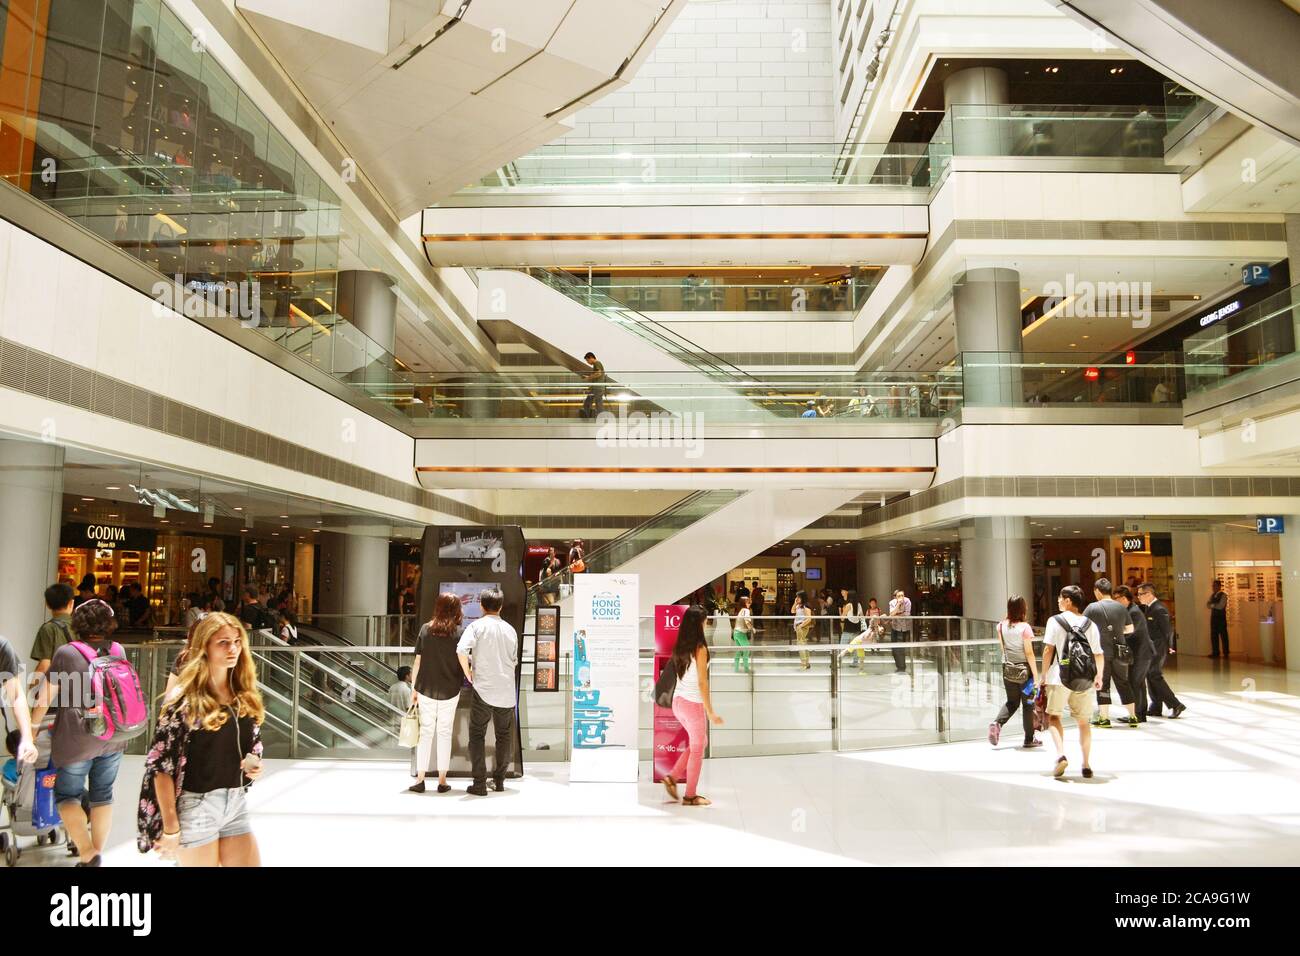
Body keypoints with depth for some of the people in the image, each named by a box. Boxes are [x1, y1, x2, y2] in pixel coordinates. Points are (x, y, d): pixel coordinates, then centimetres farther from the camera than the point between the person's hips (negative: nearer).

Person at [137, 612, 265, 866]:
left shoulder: (246, 697, 5)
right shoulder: (186, 700, -12)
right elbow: (161, 765, -14)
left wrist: (255, 765, -4)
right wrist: (170, 827, -16)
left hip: (237, 803, 6)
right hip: (196, 806, -5)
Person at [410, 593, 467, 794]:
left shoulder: (426, 629, 1)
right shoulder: (459, 632, -6)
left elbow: (418, 661, 2)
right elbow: (464, 661, -12)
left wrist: (414, 688, 9)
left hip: (426, 689, 2)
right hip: (449, 691, -2)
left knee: (426, 732, 10)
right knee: (445, 734, 8)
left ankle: (420, 779, 10)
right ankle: (442, 781, 11)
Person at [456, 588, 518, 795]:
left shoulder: (477, 626, -4)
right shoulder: (511, 630, 9)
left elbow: (461, 650, -20)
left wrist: (467, 673, -8)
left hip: (483, 690, -3)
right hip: (507, 691, 3)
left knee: (477, 735, 6)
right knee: (504, 736, 15)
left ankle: (480, 784, 2)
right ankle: (499, 780, 21)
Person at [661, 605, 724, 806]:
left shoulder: (680, 647, 4)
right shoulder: (700, 649, -16)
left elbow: (680, 674, 6)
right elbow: (702, 683, -17)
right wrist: (710, 712, -13)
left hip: (678, 701, 7)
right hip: (693, 703, -7)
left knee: (699, 742, 23)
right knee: (697, 749, 10)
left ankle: (672, 777, 17)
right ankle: (690, 796, 18)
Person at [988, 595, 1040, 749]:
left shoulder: (1001, 625, -2)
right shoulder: (1024, 627, -17)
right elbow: (1029, 653, -16)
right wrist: (1035, 676, -10)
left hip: (1008, 669, 4)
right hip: (1024, 670, -4)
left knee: (1012, 702, 19)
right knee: (1028, 704, 10)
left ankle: (997, 723, -5)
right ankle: (1029, 740, 17)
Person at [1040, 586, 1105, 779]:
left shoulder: (1055, 621, -3)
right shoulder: (1090, 624, 6)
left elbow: (1048, 650, -9)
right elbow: (1099, 655, 5)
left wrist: (1044, 676, -2)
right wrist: (1099, 677, 19)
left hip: (1060, 678, -3)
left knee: (1053, 717, 4)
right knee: (1083, 721, 15)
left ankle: (1061, 754, -17)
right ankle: (1086, 765, 16)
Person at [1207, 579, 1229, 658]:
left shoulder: (1223, 595, -8)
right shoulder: (1212, 595, 13)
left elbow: (1220, 606, -18)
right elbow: (1208, 605, 7)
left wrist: (1212, 605, -5)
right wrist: (1214, 605, -11)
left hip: (1221, 617, -6)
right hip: (1213, 616, 6)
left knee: (1223, 635, 0)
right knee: (1213, 635, 7)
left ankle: (1226, 652, 8)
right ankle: (1215, 652, 12)